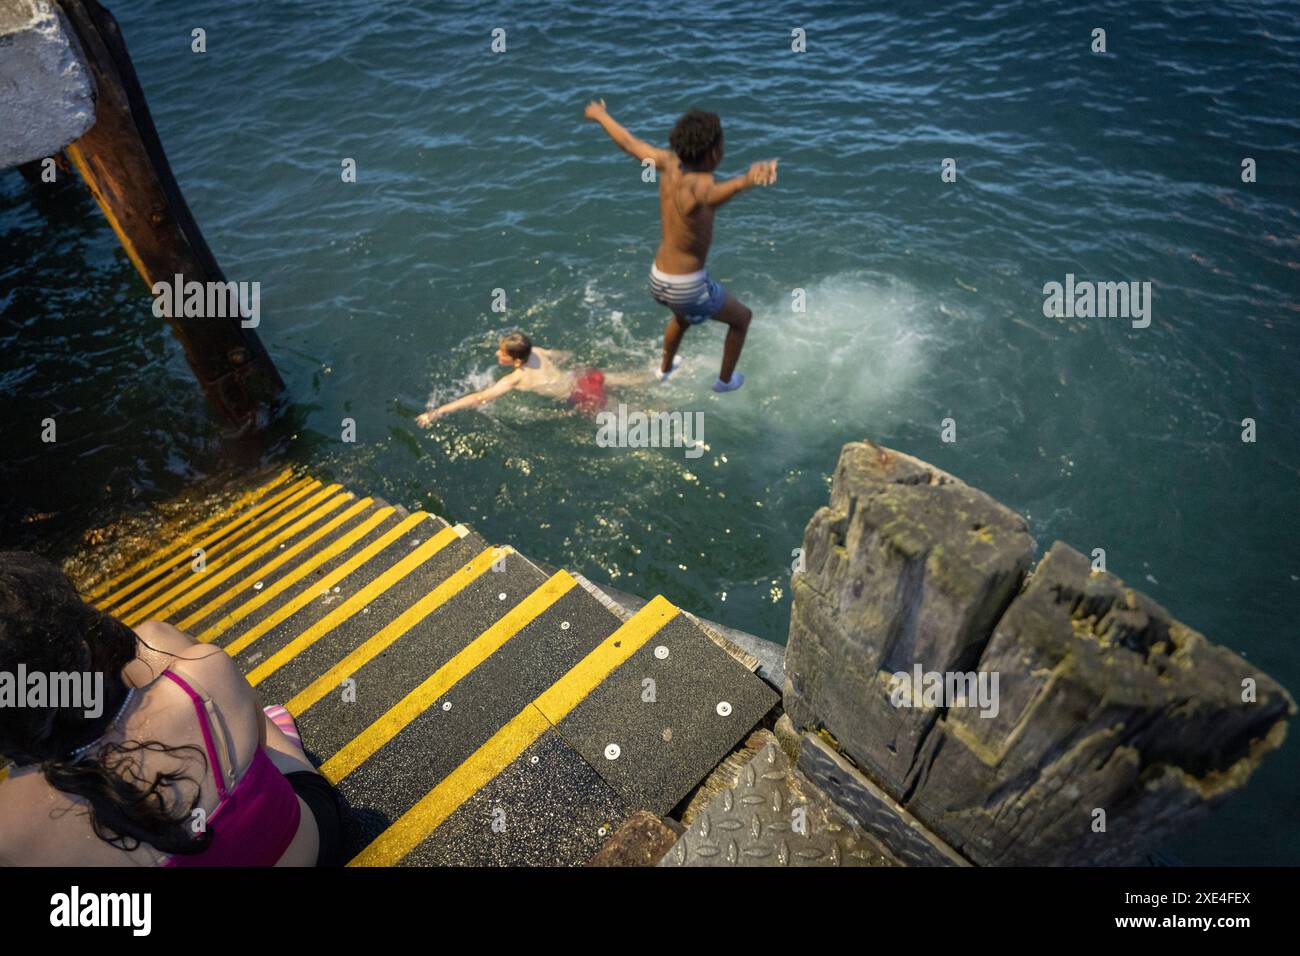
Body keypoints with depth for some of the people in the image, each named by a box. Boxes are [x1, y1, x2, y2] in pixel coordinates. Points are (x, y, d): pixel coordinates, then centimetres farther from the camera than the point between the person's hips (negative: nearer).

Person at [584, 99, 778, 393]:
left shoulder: (669, 164, -8)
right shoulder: (697, 181, -29)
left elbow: (629, 143, 9)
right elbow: (710, 196, -56)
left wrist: (601, 116, 28)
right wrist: (746, 181, -76)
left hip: (658, 278, 8)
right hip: (687, 287, -7)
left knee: (683, 317, 41)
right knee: (742, 317, 21)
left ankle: (665, 369, 64)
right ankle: (725, 381, 37)